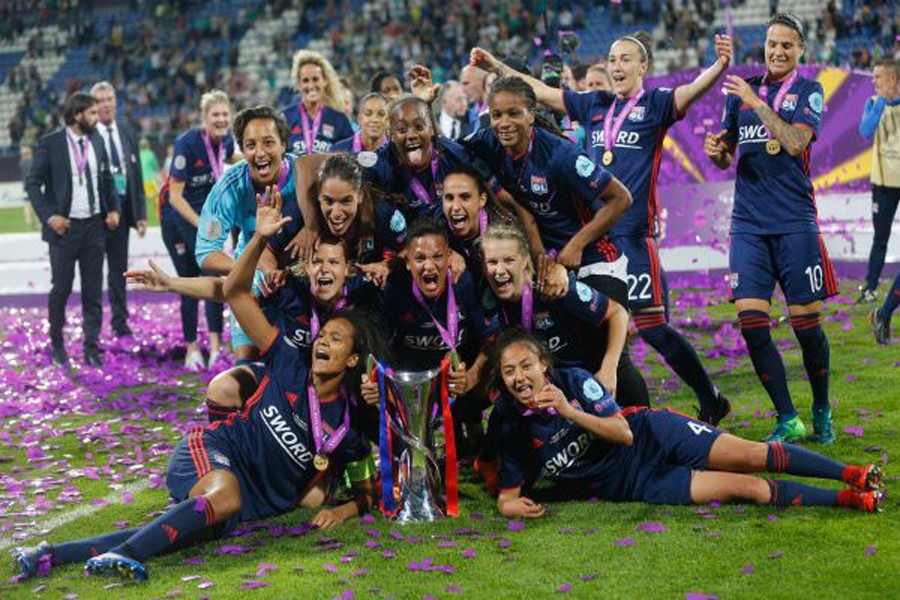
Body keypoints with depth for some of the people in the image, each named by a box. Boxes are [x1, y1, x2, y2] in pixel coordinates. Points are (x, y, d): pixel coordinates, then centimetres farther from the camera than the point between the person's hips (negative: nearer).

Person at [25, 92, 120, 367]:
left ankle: (91, 346, 13)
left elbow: (107, 178, 16)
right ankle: (57, 344, 23)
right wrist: (49, 216, -14)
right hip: (64, 226, -4)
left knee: (93, 290, 5)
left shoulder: (97, 141, 6)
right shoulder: (50, 143, -7)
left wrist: (113, 209, 2)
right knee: (61, 288, 5)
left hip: (94, 226, 4)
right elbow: (32, 183, -5)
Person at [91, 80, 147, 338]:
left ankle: (120, 320, 22)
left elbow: (137, 173, 10)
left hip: (123, 205, 4)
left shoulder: (127, 132, 8)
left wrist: (140, 213, 7)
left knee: (118, 267, 12)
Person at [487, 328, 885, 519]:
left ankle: (854, 475, -5)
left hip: (653, 433, 0)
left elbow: (623, 432, -12)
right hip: (638, 484, 0)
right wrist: (513, 506, -27)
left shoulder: (574, 380, -10)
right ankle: (848, 500, -8)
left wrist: (570, 412, -26)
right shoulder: (512, 429, -8)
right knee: (747, 488, -14)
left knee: (752, 456, -17)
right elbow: (506, 496, -2)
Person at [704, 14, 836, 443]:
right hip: (748, 223, 3)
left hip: (795, 222, -3)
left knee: (806, 324, -1)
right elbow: (726, 157, 20)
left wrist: (756, 102, -17)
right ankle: (787, 420, 5)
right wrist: (716, 151, -2)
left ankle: (821, 414, 20)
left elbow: (795, 143, -16)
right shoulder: (741, 91, 13)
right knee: (751, 322, -6)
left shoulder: (808, 92, 1)